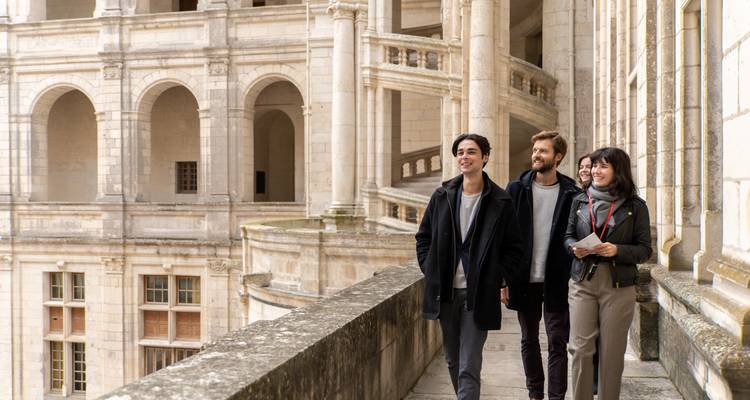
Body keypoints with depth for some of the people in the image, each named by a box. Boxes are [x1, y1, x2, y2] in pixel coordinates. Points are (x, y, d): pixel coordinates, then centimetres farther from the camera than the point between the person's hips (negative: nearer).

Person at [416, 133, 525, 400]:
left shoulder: (500, 202, -4)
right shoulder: (442, 196, 4)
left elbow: (514, 247, 2)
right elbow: (423, 237, 12)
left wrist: (498, 277, -7)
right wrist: (429, 269, 2)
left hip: (478, 295, -4)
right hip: (445, 292, 4)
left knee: (469, 368, -5)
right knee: (453, 361, 17)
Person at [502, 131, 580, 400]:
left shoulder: (571, 193, -2)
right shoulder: (517, 189, 1)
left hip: (557, 281, -2)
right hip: (525, 279, 2)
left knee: (557, 342, 1)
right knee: (529, 340, 13)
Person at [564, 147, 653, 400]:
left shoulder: (635, 206, -1)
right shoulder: (580, 201, 7)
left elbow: (644, 250, -1)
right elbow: (568, 236, 14)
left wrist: (617, 250, -18)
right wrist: (575, 247, -9)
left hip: (618, 286, -2)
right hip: (582, 283, 2)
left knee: (612, 351, 6)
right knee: (580, 348, -1)